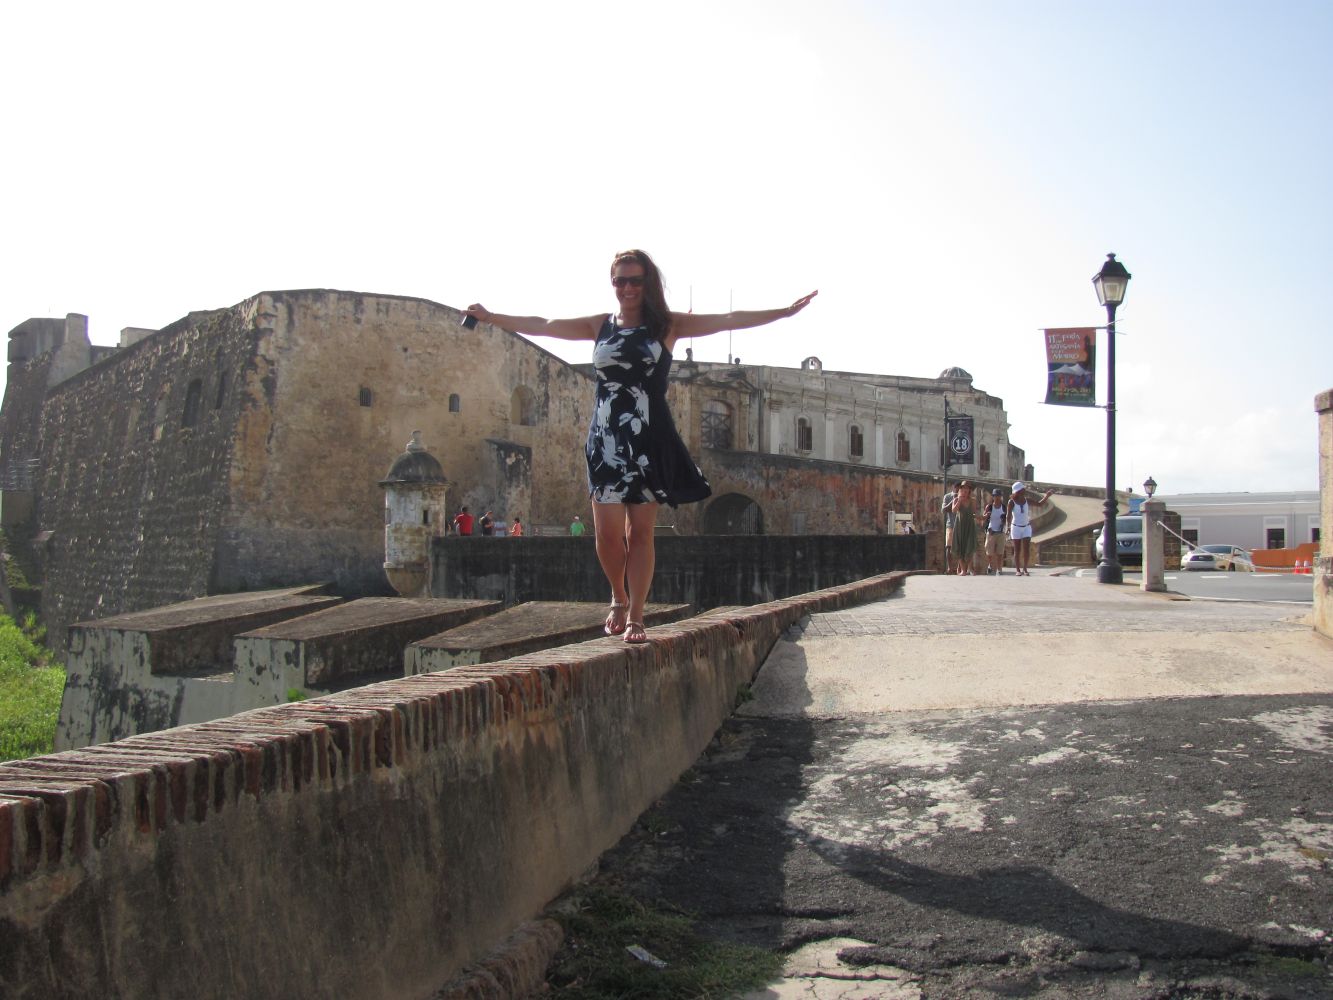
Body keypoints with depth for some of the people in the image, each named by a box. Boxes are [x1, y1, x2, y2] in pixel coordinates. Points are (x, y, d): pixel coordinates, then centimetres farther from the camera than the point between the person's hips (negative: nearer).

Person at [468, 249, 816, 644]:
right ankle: (619, 598, 22)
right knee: (608, 532, -4)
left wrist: (784, 312, -9)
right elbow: (541, 326, 16)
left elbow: (729, 320, -2)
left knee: (641, 531, 0)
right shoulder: (599, 326, 10)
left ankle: (635, 617, 8)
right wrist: (490, 317, 17)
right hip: (606, 439, 1)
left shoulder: (668, 326, 4)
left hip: (650, 440, -1)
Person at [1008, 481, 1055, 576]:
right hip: (1016, 527, -3)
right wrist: (1008, 527, -23)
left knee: (1027, 549, -5)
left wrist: (1047, 495, -2)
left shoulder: (1027, 500, 1)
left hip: (1027, 527, 3)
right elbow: (1009, 515, -13)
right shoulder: (1012, 502, -10)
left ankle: (1025, 569, 7)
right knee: (1017, 550, 1)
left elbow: (1039, 504, 10)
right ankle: (1017, 570, 8)